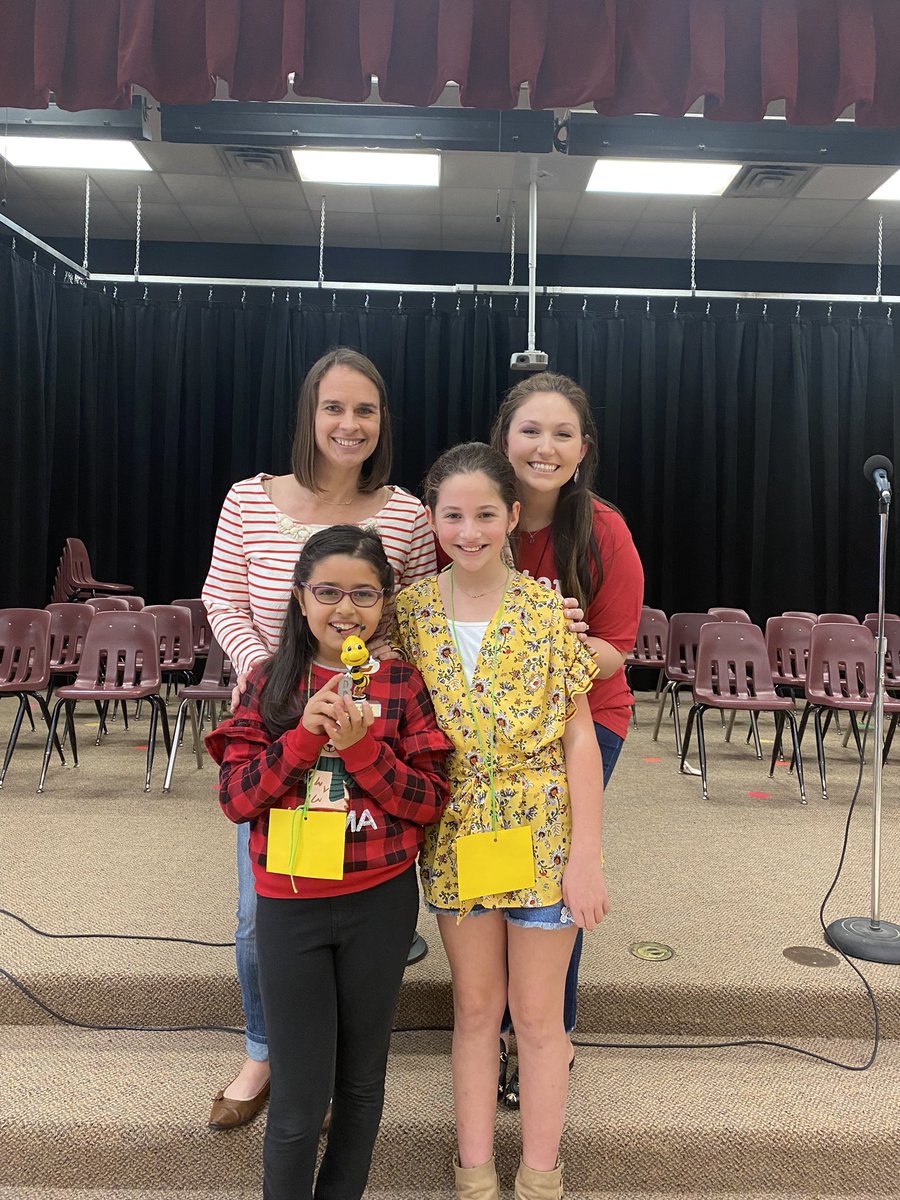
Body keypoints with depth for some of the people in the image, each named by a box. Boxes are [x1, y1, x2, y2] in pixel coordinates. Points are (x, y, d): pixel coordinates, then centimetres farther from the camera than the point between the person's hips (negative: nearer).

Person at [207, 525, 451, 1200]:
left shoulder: (403, 684, -5)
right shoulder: (270, 684, -2)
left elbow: (431, 802, -8)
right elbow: (235, 798, -7)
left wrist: (360, 744, -21)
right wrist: (305, 734, -20)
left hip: (380, 903, 1)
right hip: (288, 905, 0)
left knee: (362, 1080, 19)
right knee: (298, 1101, 8)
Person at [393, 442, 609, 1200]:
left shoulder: (547, 609, -8)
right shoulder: (411, 611, -2)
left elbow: (579, 737, -7)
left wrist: (586, 855, -9)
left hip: (541, 834, -2)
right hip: (455, 835, 2)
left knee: (538, 1015, 13)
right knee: (475, 1008, 17)